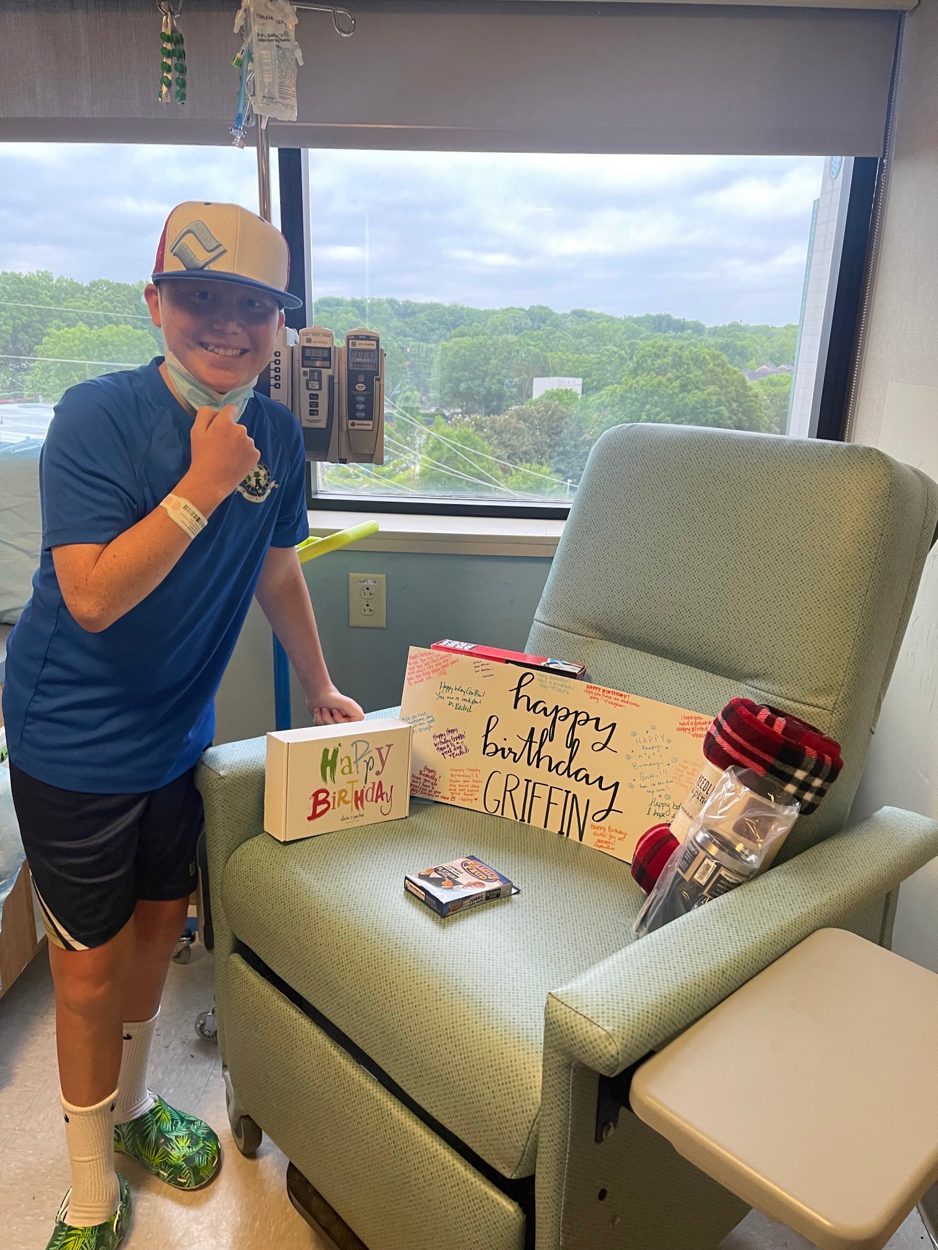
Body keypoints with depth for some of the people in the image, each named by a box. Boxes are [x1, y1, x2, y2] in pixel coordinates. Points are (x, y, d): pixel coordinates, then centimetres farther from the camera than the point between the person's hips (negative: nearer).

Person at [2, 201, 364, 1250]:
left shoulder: (276, 433, -2)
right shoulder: (96, 418, -20)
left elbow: (276, 572, 10)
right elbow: (91, 597, -27)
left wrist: (320, 689, 15)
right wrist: (202, 486, -31)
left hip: (176, 730, 6)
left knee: (159, 921, 20)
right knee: (89, 962, 8)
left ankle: (131, 1107, 48)